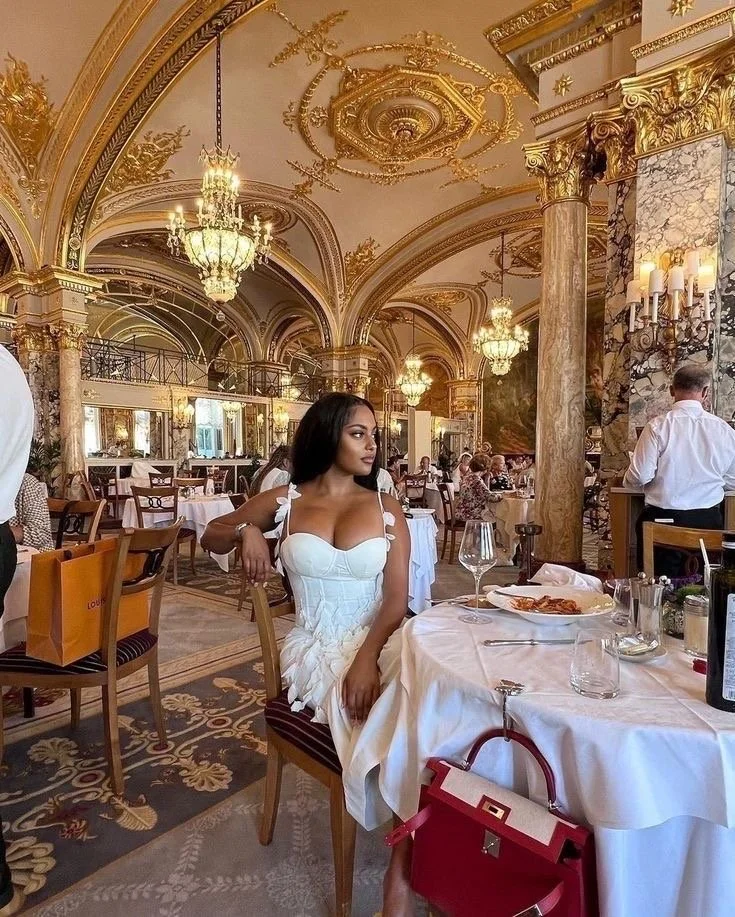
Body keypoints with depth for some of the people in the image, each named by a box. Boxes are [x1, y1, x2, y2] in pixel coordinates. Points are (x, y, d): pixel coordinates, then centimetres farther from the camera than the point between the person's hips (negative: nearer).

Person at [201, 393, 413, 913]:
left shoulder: (387, 510, 4)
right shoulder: (286, 501, 4)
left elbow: (397, 600, -4)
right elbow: (210, 538, 17)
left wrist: (367, 657, -22)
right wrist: (246, 531, -7)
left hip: (376, 645, 1)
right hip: (316, 651, -1)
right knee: (393, 719, -28)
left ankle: (404, 868, -18)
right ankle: (409, 856, -8)